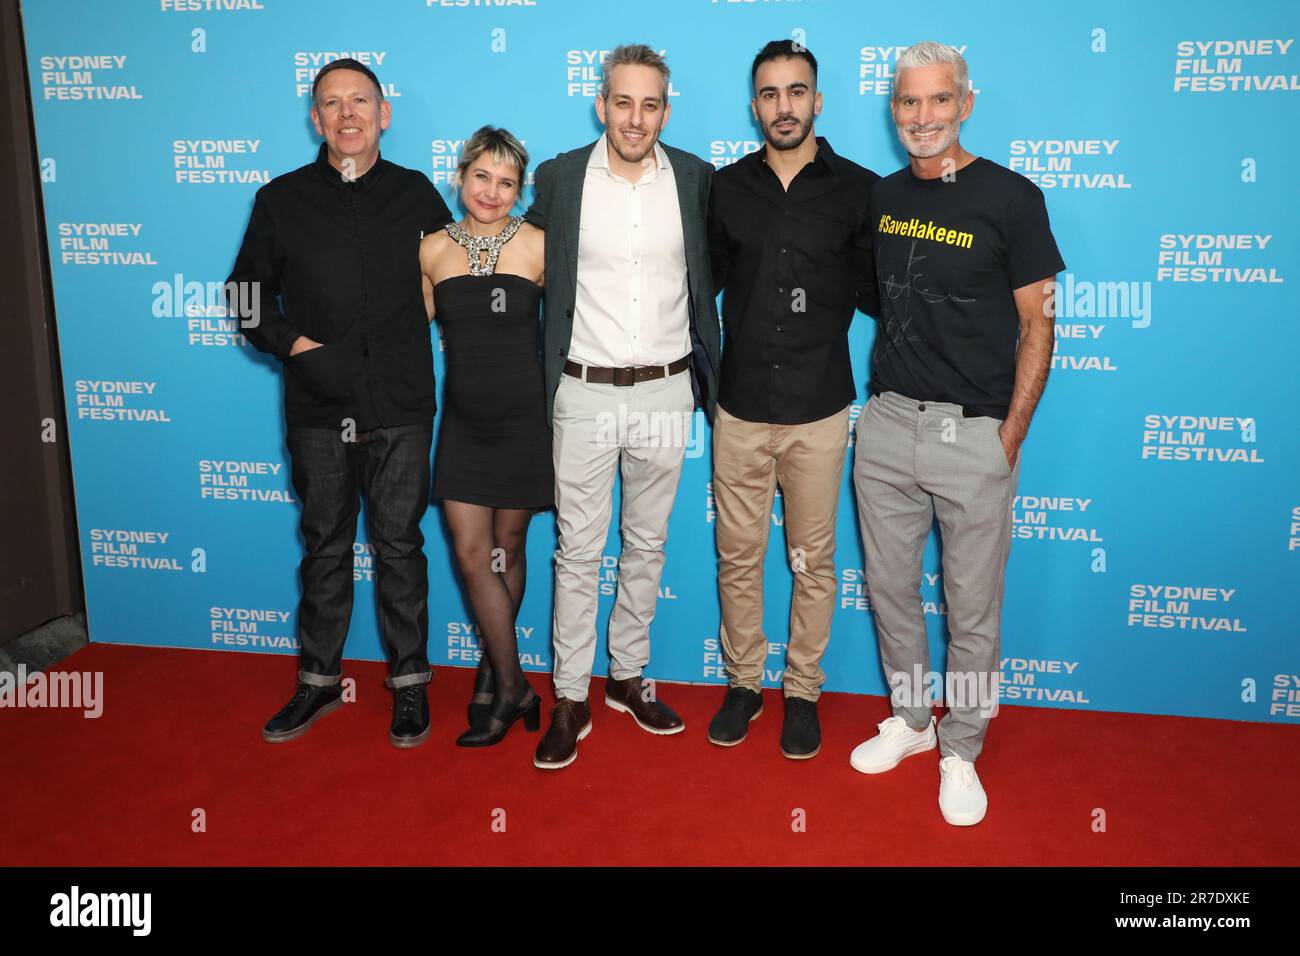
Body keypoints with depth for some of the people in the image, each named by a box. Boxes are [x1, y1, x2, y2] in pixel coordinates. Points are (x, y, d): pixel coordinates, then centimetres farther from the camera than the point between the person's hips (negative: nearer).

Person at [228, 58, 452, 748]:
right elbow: (250, 292, 11)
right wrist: (289, 342, -4)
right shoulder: (281, 200, 7)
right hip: (318, 407, 1)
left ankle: (409, 681, 19)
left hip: (401, 406, -1)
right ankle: (319, 679, 26)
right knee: (325, 545, 11)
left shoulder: (416, 194, 6)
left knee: (399, 545, 5)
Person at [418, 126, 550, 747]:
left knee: (507, 551, 8)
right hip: (463, 422, 3)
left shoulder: (537, 246, -6)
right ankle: (513, 687, 13)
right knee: (472, 554, -1)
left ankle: (494, 674, 27)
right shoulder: (433, 250, 4)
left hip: (522, 420, -2)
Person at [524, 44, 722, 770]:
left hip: (666, 391, 2)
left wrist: (708, 371, 6)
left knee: (648, 544, 13)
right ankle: (571, 699, 16)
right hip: (585, 392, -1)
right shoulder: (560, 177, -3)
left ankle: (628, 676, 30)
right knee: (578, 551, 4)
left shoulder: (697, 179, 0)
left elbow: (715, 268, 14)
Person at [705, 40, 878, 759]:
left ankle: (803, 692, 27)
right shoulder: (726, 188, 5)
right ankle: (743, 684, 29)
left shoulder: (857, 188, -1)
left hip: (819, 410, -2)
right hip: (741, 408, 2)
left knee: (813, 561, 9)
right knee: (738, 556, 10)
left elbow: (874, 293, 4)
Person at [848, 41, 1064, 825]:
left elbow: (1038, 324, -5)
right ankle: (910, 719, 33)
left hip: (973, 432, -4)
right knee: (890, 588, 13)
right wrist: (871, 402, 8)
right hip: (887, 422, 5)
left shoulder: (1010, 197, -6)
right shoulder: (881, 196, 8)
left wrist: (1011, 435, -9)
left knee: (973, 604, 6)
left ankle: (961, 751, 24)